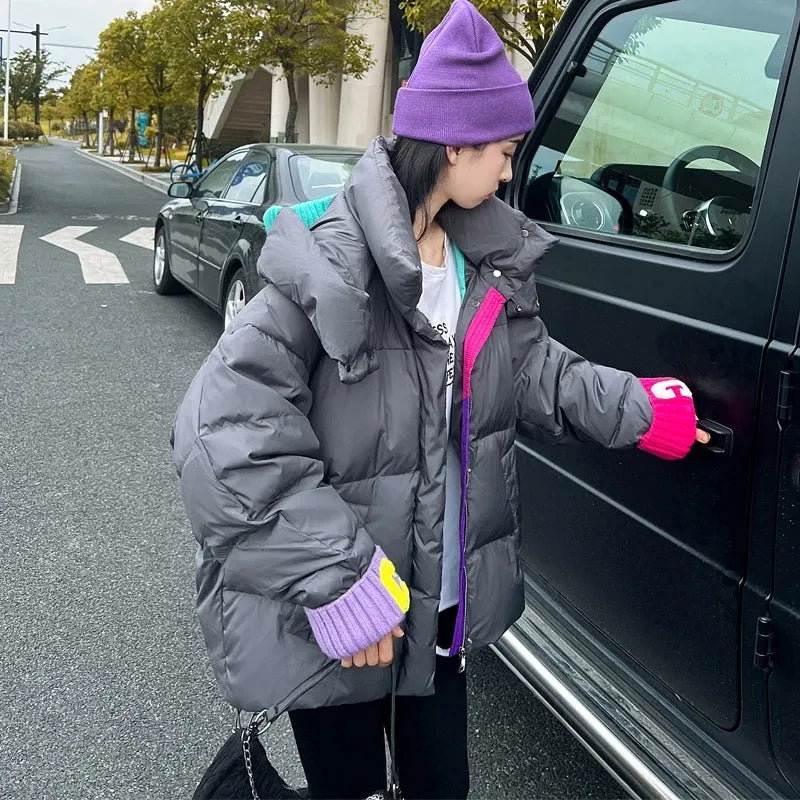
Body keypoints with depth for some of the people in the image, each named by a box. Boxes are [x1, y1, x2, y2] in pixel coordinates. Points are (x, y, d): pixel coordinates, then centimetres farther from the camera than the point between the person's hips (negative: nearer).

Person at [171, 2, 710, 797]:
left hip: (446, 603, 7)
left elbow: (532, 372, 13)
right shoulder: (332, 263, -24)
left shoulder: (489, 255, 2)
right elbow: (227, 430, -27)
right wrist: (339, 576, -28)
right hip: (334, 620, -6)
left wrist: (638, 408, 3)